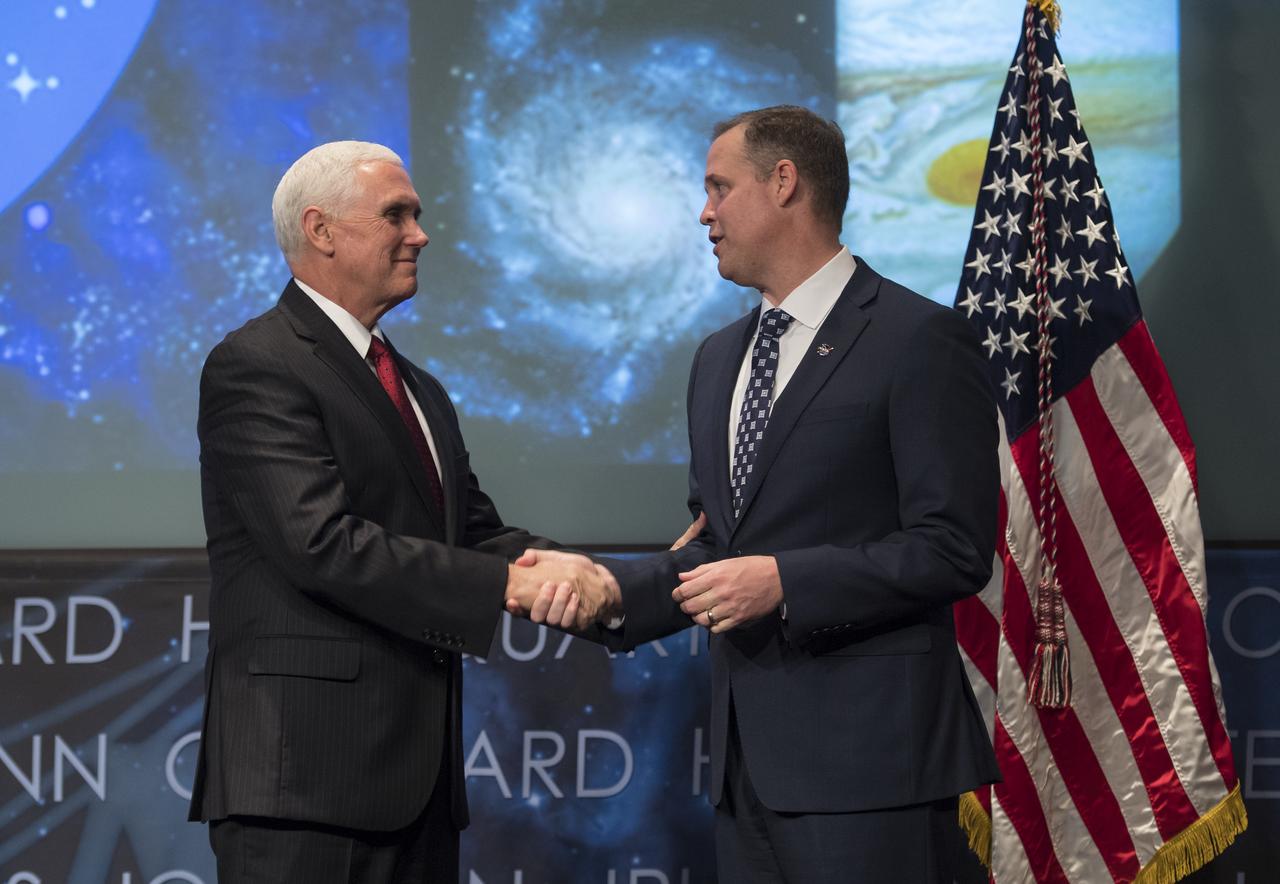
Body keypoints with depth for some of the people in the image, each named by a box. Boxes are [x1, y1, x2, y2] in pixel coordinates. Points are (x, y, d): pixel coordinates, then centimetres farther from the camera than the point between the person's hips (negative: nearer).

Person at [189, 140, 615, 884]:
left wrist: (552, 568, -9)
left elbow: (476, 530, 15)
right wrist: (507, 583, -20)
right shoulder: (255, 368, -8)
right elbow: (325, 543, -19)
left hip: (416, 770, 9)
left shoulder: (420, 391, 22)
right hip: (306, 768, -8)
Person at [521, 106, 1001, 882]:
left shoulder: (920, 340, -7)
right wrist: (610, 586, 4)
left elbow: (954, 550, -13)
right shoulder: (720, 359, 19)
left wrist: (784, 581, -18)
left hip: (867, 757, -7)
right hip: (750, 756, 7)